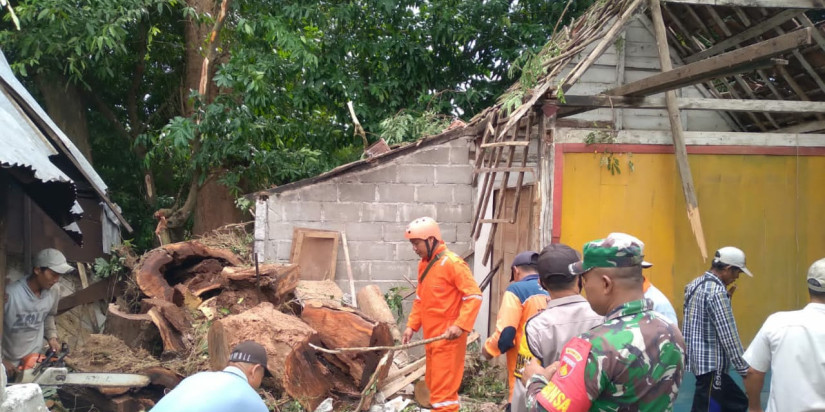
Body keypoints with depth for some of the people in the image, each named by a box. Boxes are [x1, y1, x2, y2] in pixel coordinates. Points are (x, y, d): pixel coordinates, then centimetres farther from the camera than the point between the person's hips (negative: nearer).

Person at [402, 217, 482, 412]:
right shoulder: (423, 264, 12)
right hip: (431, 337, 9)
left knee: (443, 388, -7)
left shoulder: (452, 263, -15)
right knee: (433, 384, 18)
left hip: (448, 337, -9)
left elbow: (474, 296, -18)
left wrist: (460, 325, -25)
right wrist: (412, 325, 11)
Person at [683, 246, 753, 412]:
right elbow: (728, 335, -20)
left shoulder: (696, 284, 10)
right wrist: (745, 369, -15)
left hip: (702, 359, 10)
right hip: (711, 364, -10)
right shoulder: (717, 291, -19)